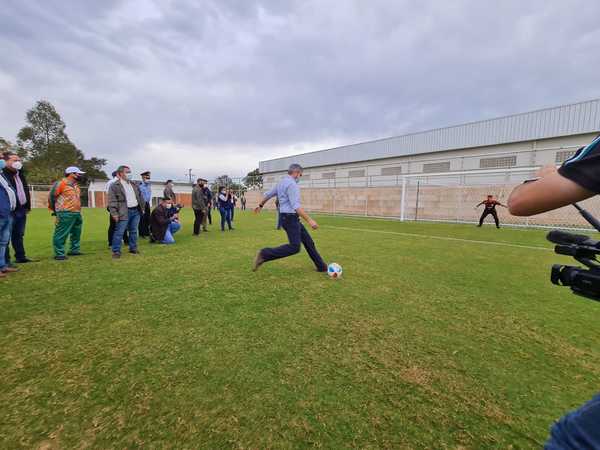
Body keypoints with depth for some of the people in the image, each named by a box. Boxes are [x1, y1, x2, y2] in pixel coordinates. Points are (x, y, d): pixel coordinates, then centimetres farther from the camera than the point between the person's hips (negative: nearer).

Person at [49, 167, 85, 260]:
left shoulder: (76, 185, 16)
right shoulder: (61, 183, -9)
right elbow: (52, 196, -6)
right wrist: (55, 209, 0)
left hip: (77, 213, 9)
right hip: (65, 214, -9)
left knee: (76, 233, 16)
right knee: (61, 234, -4)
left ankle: (75, 250, 28)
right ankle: (59, 254, 1)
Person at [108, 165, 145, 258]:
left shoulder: (134, 185, 15)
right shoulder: (114, 186, -5)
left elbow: (140, 196, 20)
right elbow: (112, 201, -9)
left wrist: (142, 207, 13)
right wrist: (114, 213, -15)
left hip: (136, 211, 6)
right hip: (124, 212, -6)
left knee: (133, 231, 13)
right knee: (119, 232, -4)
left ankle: (133, 248, 24)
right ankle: (116, 251, 4)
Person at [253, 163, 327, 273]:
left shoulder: (281, 183, 16)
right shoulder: (292, 184, -15)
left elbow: (268, 194, 28)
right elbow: (296, 206, -26)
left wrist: (260, 205, 44)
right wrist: (309, 220, -27)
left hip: (289, 218, 11)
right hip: (290, 218, -11)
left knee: (308, 241, 12)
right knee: (294, 247, -16)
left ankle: (321, 266, 18)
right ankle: (264, 255, -12)